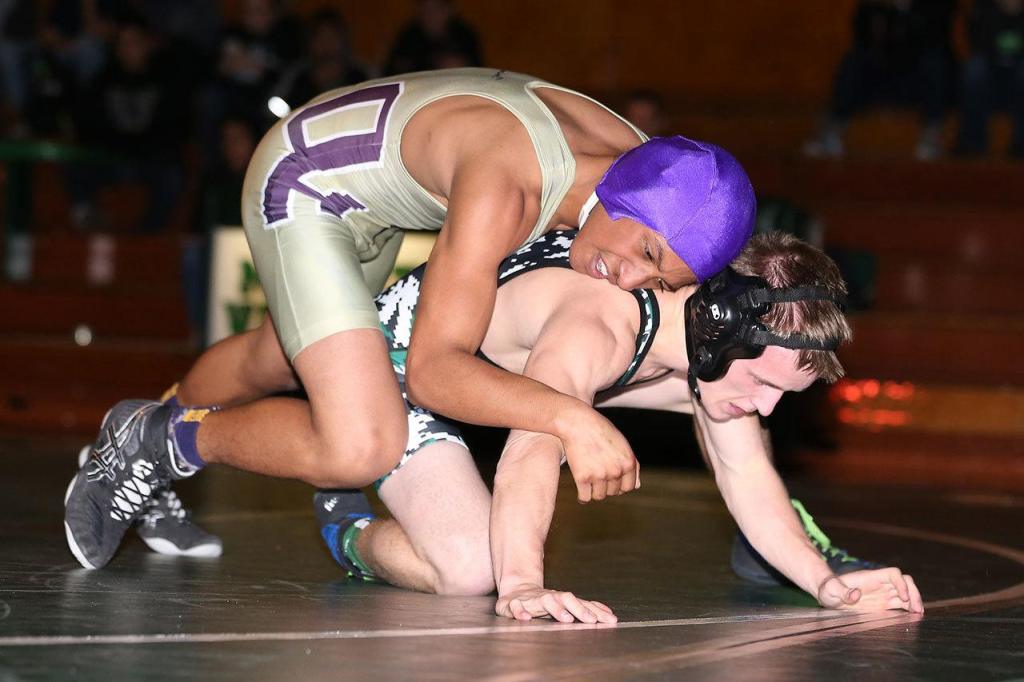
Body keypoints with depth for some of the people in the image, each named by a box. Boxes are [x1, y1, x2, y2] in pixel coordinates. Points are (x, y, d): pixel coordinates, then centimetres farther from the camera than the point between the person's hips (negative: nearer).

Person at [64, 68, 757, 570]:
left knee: (277, 363, 32)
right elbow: (433, 368, -43)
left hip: (376, 196, 9)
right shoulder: (503, 185, -42)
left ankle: (141, 457, 60)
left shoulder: (640, 153, -18)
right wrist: (571, 419, -52)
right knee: (361, 447, -23)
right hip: (302, 183, -8)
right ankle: (166, 439, 2)